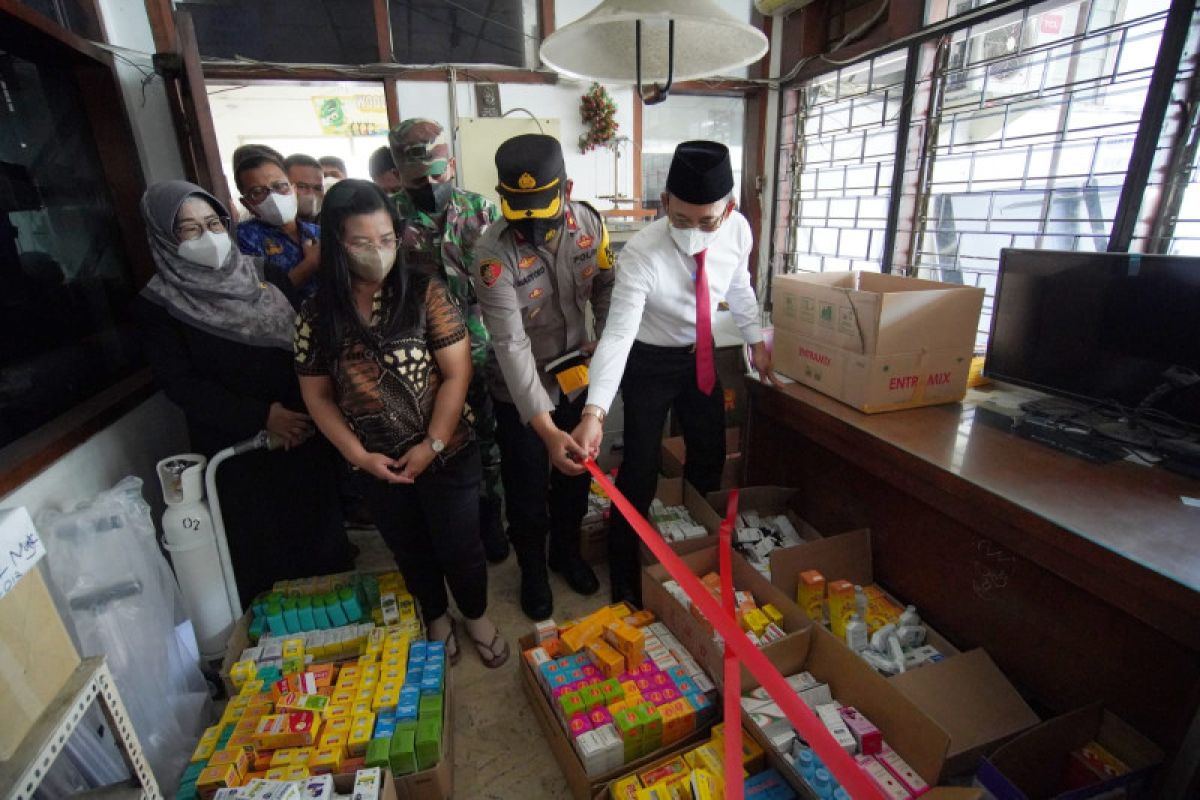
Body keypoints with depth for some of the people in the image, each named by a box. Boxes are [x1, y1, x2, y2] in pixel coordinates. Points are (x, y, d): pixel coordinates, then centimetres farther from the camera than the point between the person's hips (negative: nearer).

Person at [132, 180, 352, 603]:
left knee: (320, 520, 14)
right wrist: (261, 416, -17)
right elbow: (181, 384, -9)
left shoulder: (258, 274, 4)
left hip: (303, 429, 3)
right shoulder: (157, 304, -5)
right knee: (263, 541, 8)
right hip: (236, 443, -3)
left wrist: (306, 408, -8)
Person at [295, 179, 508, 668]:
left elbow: (457, 373, -14)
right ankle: (436, 619, 49)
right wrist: (358, 454, -8)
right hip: (376, 465, 3)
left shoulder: (425, 292, -12)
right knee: (411, 552, 21)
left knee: (460, 546, 11)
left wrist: (432, 445, -17)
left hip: (448, 454, -2)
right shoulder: (317, 315, -4)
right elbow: (317, 396, 2)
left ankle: (476, 617, 42)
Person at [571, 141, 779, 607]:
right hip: (648, 362, -5)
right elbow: (618, 333, -36)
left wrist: (756, 341, 7)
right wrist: (594, 412, -46)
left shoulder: (738, 230, -15)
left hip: (701, 357, 6)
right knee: (640, 472, -2)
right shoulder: (640, 254, -30)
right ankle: (625, 582, 21)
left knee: (710, 459, 17)